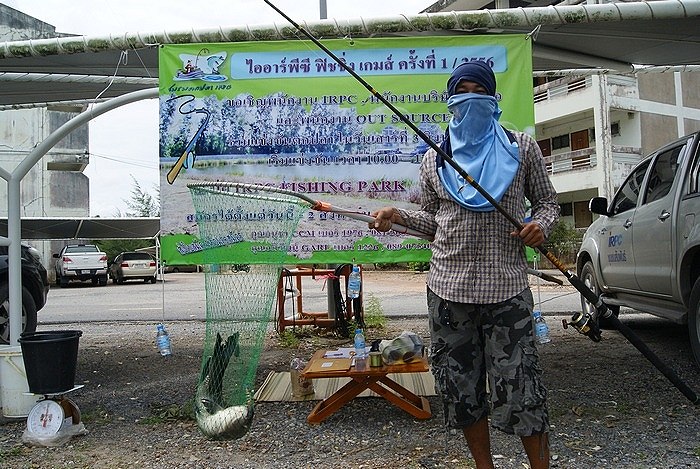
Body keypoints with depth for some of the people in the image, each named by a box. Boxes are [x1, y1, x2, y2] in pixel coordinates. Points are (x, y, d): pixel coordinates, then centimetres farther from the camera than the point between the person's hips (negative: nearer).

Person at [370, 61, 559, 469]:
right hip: (449, 287, 3)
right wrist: (398, 216, -1)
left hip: (507, 287, -2)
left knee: (517, 387, -3)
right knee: (461, 389, 10)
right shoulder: (433, 159, 11)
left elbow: (548, 202, 12)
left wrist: (541, 225, -9)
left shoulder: (521, 147, 6)